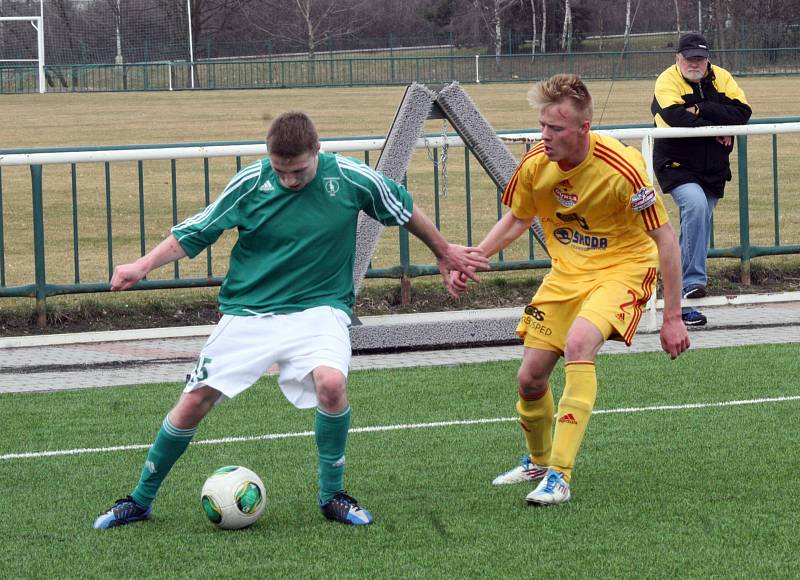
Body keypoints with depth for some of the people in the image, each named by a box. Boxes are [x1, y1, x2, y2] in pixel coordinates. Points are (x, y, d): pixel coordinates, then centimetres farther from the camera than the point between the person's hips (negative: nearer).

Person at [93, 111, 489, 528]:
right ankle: (141, 500, 16)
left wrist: (445, 253, 21)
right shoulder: (250, 183, -9)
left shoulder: (350, 179, -9)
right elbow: (193, 233, -2)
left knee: (331, 383, -30)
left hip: (318, 309, -1)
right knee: (194, 402, -4)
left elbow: (405, 211, 9)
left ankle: (332, 495, -9)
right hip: (247, 313, 1)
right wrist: (142, 267, -16)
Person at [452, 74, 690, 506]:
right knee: (529, 378, 3)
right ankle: (537, 461, 37)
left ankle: (559, 477, -28)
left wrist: (672, 317, -16)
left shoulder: (621, 169, -26)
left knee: (578, 344, -33)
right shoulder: (535, 164, -11)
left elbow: (664, 238, -17)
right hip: (566, 271, 6)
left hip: (622, 268, -6)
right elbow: (516, 220, 10)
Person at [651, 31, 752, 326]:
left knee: (699, 229, 9)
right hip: (677, 167, -5)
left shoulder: (721, 78, 3)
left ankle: (682, 302, 18)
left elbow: (742, 112, -11)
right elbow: (677, 119, -25)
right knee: (696, 204, -31)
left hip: (713, 169, 5)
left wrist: (701, 109, -19)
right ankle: (694, 281, -29)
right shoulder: (667, 81, -9)